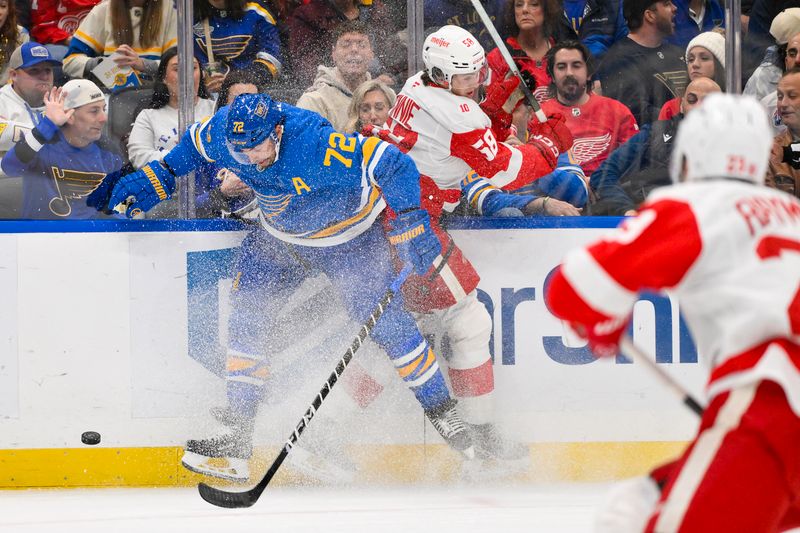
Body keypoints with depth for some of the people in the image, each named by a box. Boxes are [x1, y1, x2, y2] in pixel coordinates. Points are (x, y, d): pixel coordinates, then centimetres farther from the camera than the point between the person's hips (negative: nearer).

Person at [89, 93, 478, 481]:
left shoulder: (316, 147, -40)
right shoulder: (224, 133, -23)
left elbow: (391, 164, -35)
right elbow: (194, 144, 3)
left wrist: (411, 223, -35)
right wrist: (155, 179, 2)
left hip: (348, 235, -5)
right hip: (280, 236, 5)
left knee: (386, 322, -11)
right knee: (249, 318, -6)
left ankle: (441, 409, 9)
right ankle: (238, 434, -3)